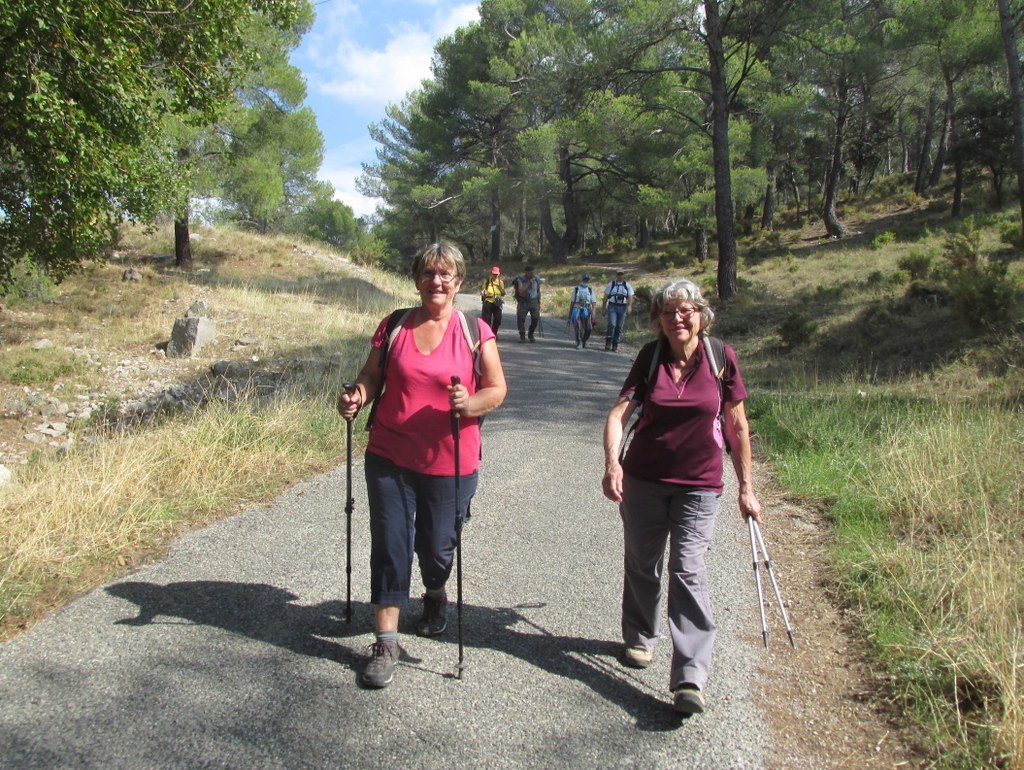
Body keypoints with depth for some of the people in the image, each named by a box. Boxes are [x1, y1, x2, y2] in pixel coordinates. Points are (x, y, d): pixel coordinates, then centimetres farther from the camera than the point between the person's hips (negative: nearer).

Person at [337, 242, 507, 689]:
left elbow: (497, 389, -3)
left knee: (437, 546, 11)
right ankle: (385, 642, 13)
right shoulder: (394, 325, 3)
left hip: (449, 463, -1)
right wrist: (357, 397, -13)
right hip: (390, 457, 1)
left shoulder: (475, 331, -2)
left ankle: (435, 594, 46)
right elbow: (372, 375, 8)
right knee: (390, 546, 1)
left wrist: (470, 403, -23)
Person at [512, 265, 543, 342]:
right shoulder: (520, 279, -7)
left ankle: (531, 335, 9)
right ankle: (522, 336, 3)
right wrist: (529, 283, -24)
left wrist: (539, 303, 14)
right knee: (520, 318, -11)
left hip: (534, 301, 2)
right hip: (523, 301, -2)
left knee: (535, 318, -11)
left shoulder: (537, 279, 4)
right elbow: (520, 291, -20)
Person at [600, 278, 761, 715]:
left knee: (688, 570, -10)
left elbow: (737, 425, 2)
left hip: (699, 485, -2)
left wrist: (746, 487, 4)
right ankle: (640, 638, 38)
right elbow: (619, 413, -13)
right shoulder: (649, 358, -3)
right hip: (643, 481, 2)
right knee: (642, 564, 14)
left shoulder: (720, 358, -5)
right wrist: (612, 463, -31)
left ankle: (690, 679, -8)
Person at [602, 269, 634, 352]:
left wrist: (629, 306, -13)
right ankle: (608, 342, -11)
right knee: (612, 324, -18)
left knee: (619, 327, 3)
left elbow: (630, 298, 3)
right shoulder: (611, 285, 10)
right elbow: (605, 298, 10)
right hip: (612, 306, -1)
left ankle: (615, 345, 10)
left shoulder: (627, 286, 11)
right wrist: (603, 308, 5)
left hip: (622, 307, 2)